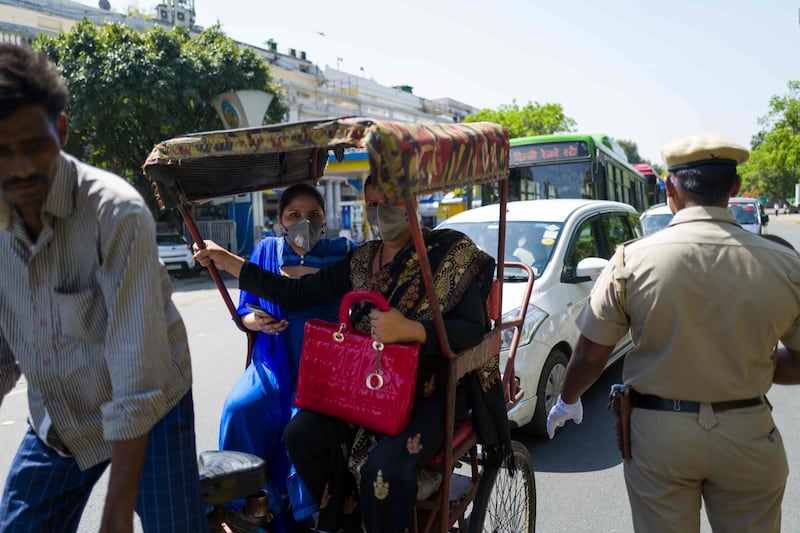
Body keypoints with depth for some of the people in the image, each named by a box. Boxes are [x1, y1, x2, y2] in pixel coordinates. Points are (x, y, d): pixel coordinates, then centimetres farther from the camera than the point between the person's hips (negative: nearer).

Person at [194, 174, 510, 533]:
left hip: (433, 391, -5)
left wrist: (410, 330, -29)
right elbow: (299, 293, 6)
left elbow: (472, 331, -13)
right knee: (301, 435, -14)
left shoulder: (452, 251, -6)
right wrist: (228, 262, 4)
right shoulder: (363, 260, 9)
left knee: (384, 468, -29)